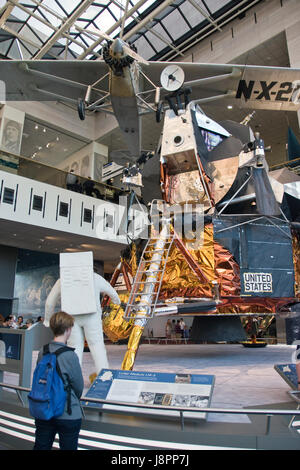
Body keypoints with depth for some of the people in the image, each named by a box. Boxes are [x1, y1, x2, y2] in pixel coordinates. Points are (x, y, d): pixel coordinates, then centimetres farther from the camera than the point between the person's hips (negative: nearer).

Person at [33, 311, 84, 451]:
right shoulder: (70, 356, -21)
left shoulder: (42, 352, -5)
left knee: (41, 446, 20)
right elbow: (79, 386, -11)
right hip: (67, 414, -5)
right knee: (68, 447, 14)